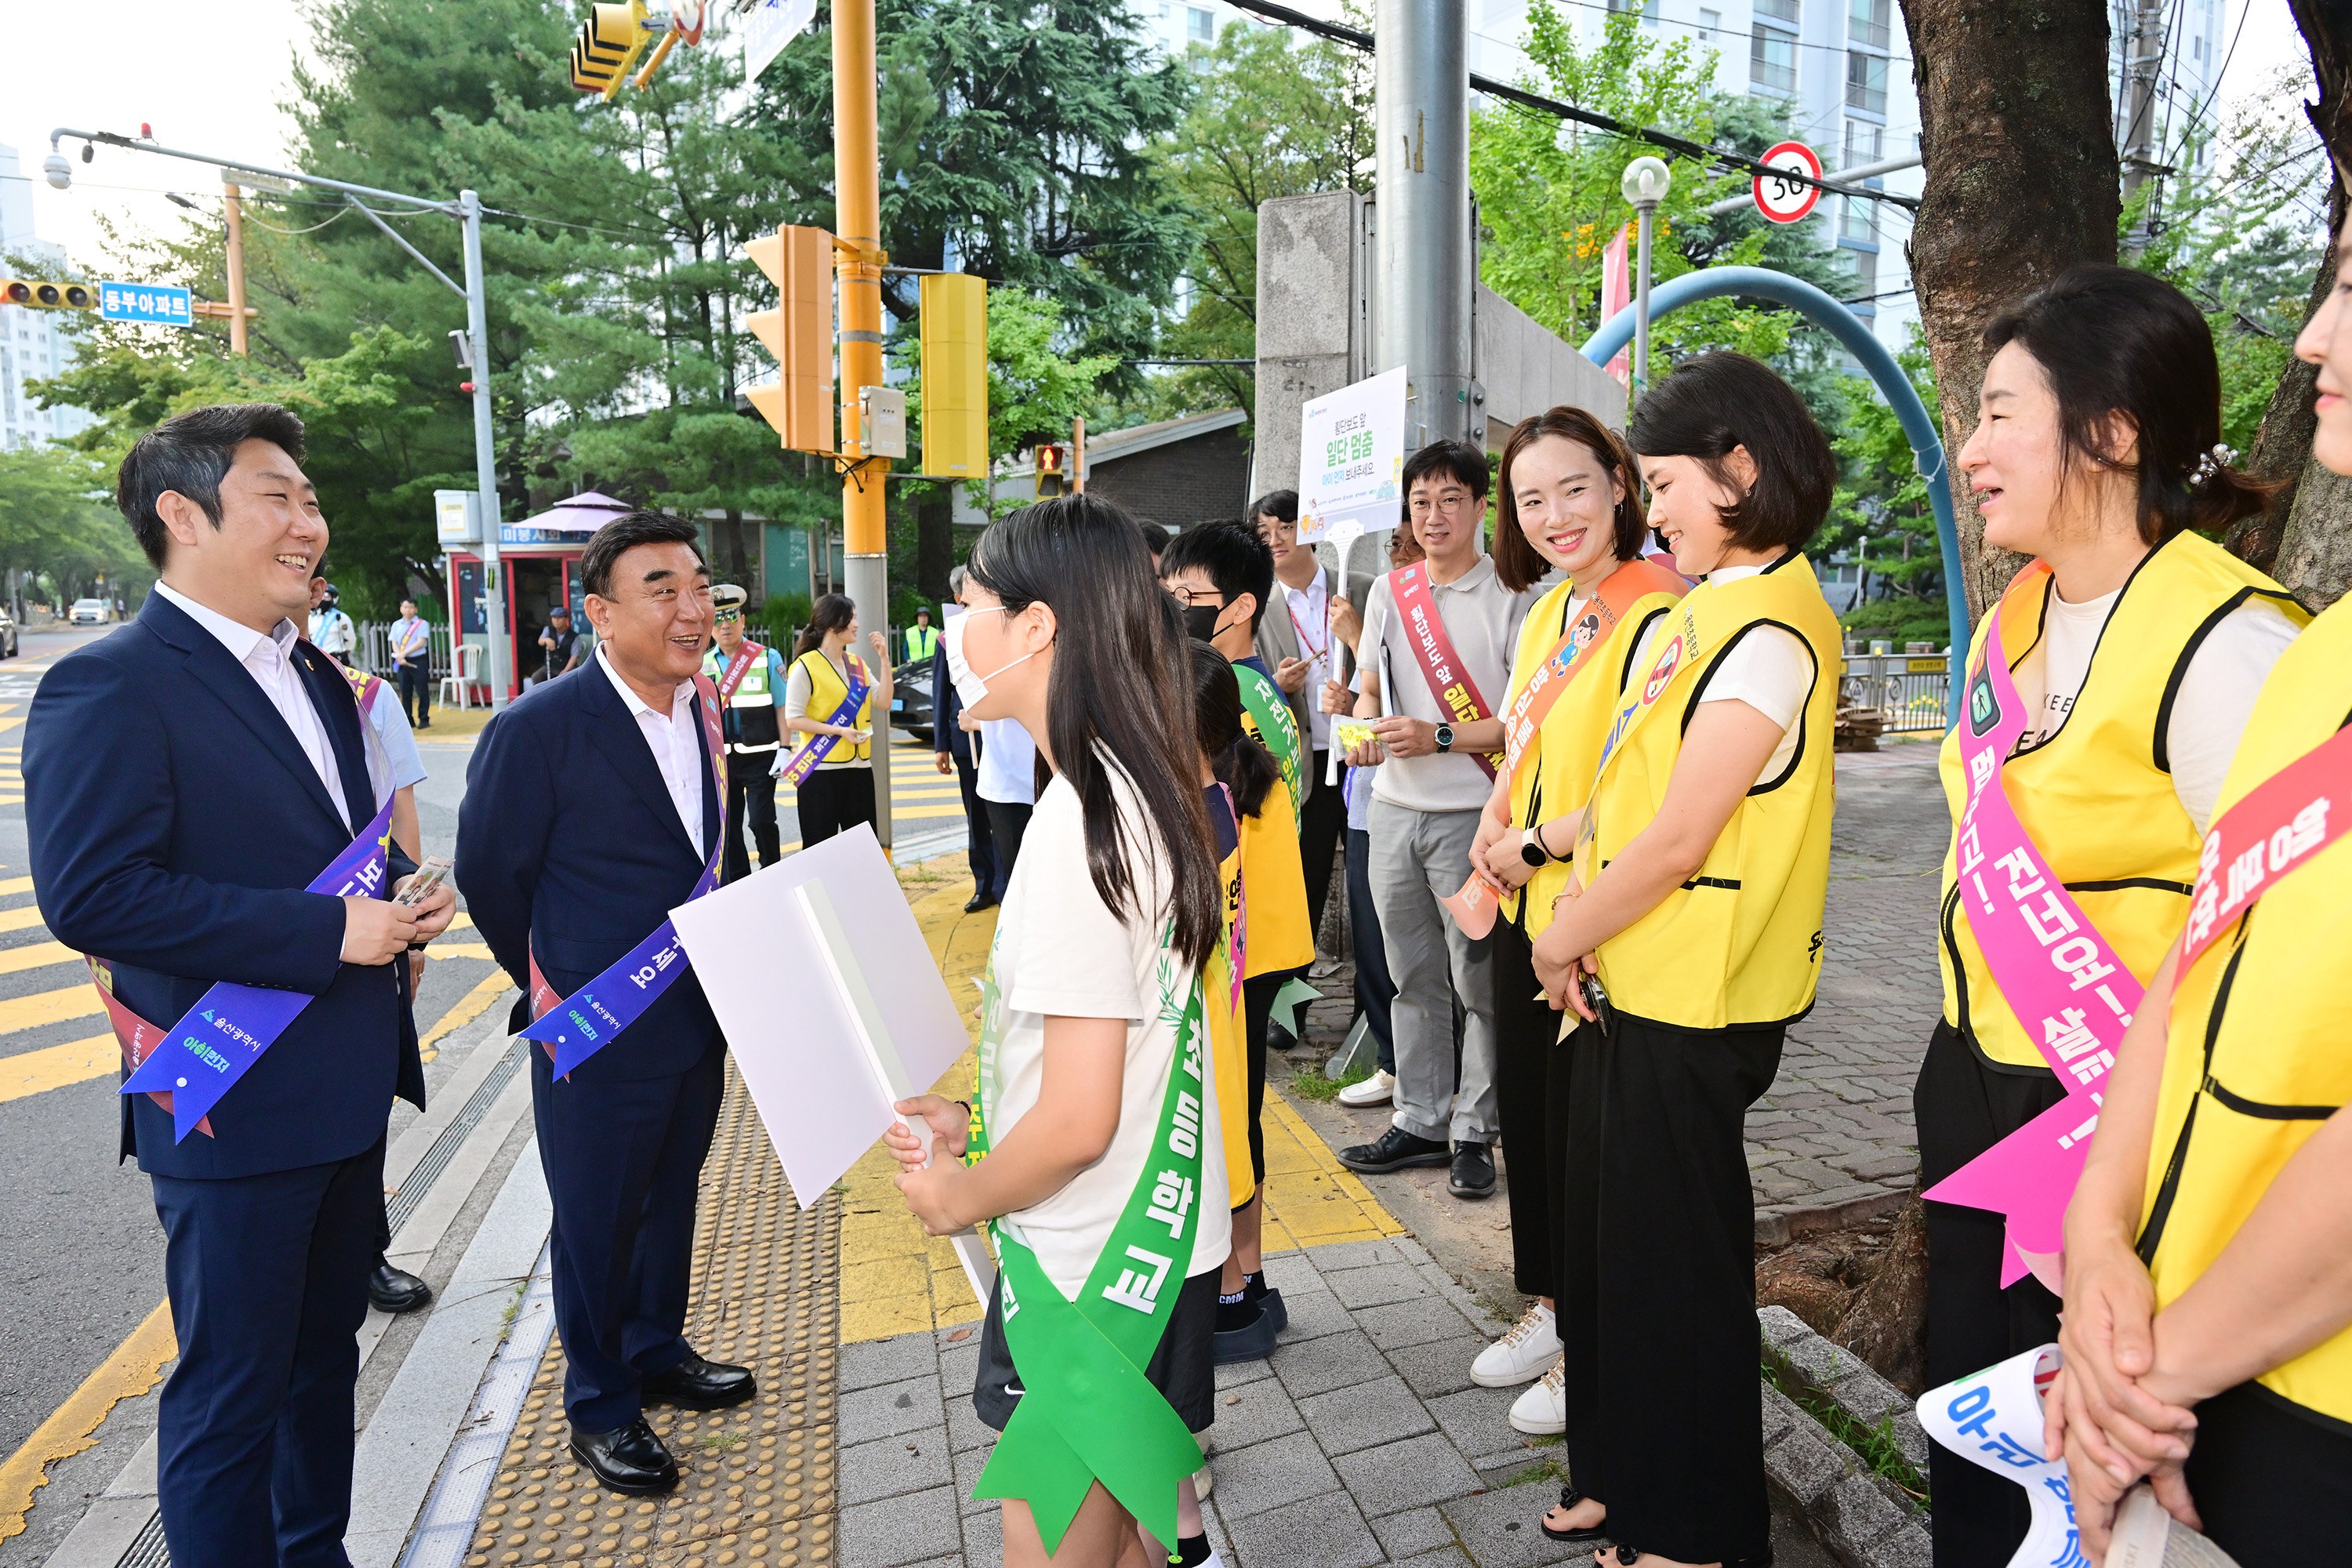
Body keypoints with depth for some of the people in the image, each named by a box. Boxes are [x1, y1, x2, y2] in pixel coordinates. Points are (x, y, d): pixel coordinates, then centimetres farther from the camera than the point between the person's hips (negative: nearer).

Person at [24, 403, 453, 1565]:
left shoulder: (315, 677, 13)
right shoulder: (108, 687, -15)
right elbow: (90, 894, -24)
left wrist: (398, 902, 0)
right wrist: (329, 931, -25)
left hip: (347, 1095, 9)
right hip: (237, 1111, -9)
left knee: (325, 1349, 23)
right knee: (232, 1390, 8)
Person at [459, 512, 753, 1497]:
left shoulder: (702, 709, 1)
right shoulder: (538, 729, -20)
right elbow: (487, 871, -9)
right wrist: (553, 989, 0)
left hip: (698, 1016, 7)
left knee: (671, 1197, 23)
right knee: (596, 1222, 12)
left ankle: (657, 1352, 45)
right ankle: (600, 1409, 32)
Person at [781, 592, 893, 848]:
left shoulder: (857, 663, 12)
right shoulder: (806, 666, -8)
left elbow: (884, 702, 3)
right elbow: (793, 719, -11)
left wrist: (884, 659, -3)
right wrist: (839, 730, -18)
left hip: (859, 767, 6)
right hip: (821, 769, -6)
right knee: (820, 846, 1)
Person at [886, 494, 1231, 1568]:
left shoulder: (1081, 818, -25)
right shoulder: (1143, 791, 4)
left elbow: (1078, 1119, -24)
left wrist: (960, 1196, -7)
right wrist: (974, 1125, 10)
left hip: (1094, 1258, -8)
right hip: (1147, 1235, 9)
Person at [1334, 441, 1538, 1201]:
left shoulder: (1510, 595, -7)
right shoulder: (1389, 591, 11)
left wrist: (1439, 737, -19)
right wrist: (1366, 729, -4)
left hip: (1474, 814, -5)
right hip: (1395, 808, 6)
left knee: (1480, 979, 1)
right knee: (1412, 976, 13)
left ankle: (1474, 1131, 16)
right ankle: (1419, 1121, 26)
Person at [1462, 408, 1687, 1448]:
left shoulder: (1657, 615, -18)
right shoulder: (1547, 613, 10)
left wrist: (1536, 844, -13)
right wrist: (1495, 822, 2)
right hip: (1527, 908, 8)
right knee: (1527, 1110, 18)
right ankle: (1551, 1305, 39)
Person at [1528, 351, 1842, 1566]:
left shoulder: (1768, 633, -20)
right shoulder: (1705, 611, 10)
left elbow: (1675, 842, -21)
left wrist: (1562, 940, -8)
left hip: (1688, 1007, -9)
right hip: (1627, 987, 9)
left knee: (1674, 1266, 8)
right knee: (1608, 1238, 20)